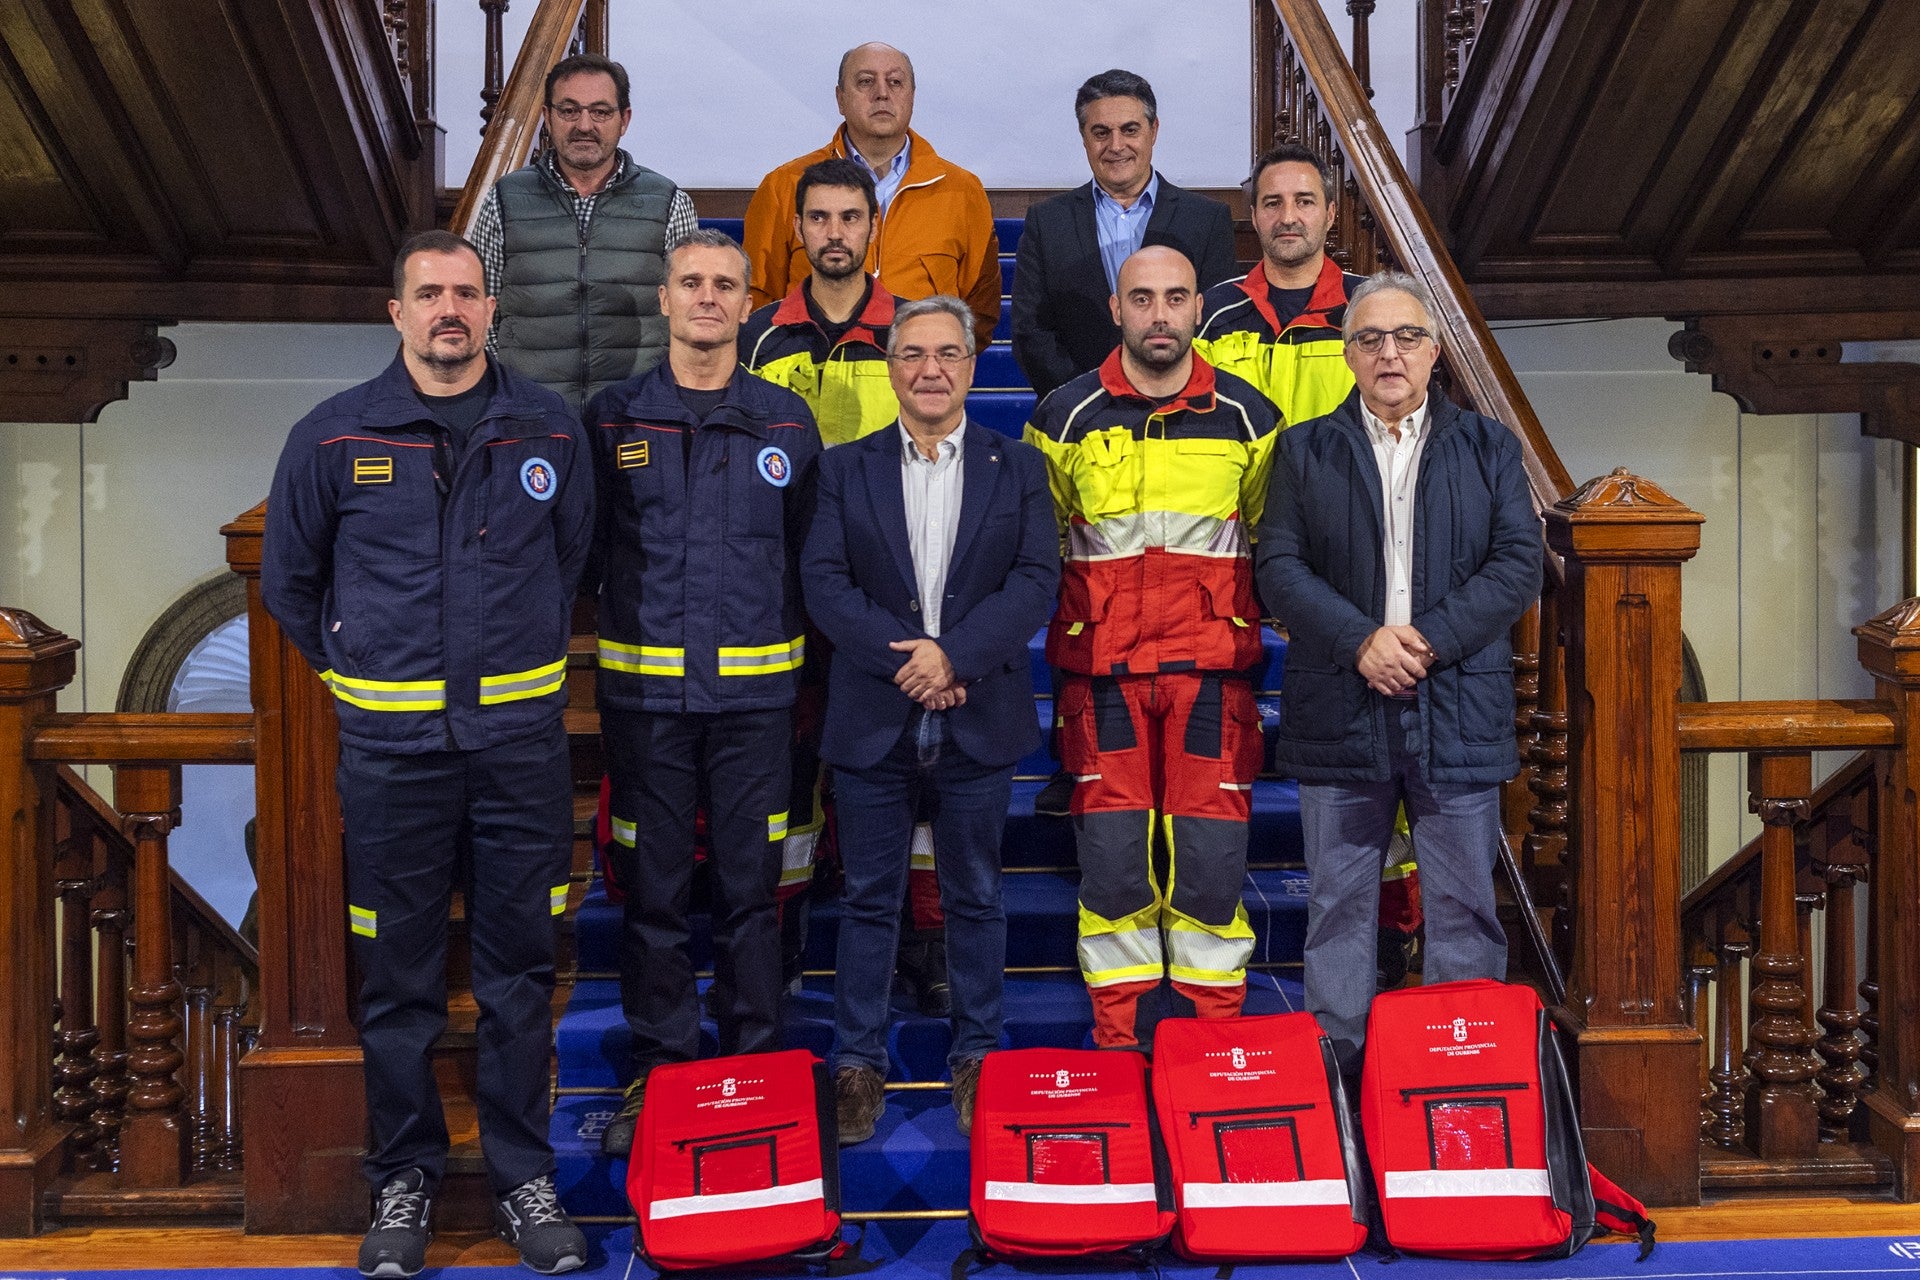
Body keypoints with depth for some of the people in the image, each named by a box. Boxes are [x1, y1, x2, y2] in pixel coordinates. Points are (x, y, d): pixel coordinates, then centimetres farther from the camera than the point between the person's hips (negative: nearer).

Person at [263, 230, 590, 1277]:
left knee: (521, 972, 7)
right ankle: (404, 1178, 22)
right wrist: (354, 667, 12)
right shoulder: (334, 438, 1)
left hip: (520, 738, 1)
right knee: (398, 979, 6)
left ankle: (522, 1172, 21)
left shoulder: (549, 431, 4)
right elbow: (289, 580, 13)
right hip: (390, 746, -1)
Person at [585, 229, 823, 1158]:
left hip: (753, 689, 0)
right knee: (652, 887, 5)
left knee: (751, 885, 6)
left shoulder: (787, 422, 7)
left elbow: (812, 551, 10)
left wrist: (790, 649, 5)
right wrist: (632, 616, 2)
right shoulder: (612, 418, 5)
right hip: (643, 687, 0)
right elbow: (583, 544, 8)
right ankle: (657, 1071, 18)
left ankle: (757, 1068, 19)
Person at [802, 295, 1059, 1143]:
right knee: (869, 898, 7)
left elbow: (1036, 579, -4)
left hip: (979, 719, 0)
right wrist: (902, 658, -15)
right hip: (872, 719, 0)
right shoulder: (846, 469, 8)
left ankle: (977, 1060, 22)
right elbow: (824, 581, -3)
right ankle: (857, 1064, 17)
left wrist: (955, 655, -17)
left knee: (975, 897, 10)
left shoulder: (1017, 468, 7)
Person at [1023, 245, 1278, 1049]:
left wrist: (1247, 620, 10)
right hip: (1102, 671, 0)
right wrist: (1077, 623, 8)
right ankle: (1117, 1036, 12)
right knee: (1110, 853, 0)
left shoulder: (1247, 416, 6)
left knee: (1212, 851, -1)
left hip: (1212, 666, 0)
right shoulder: (1065, 417, 4)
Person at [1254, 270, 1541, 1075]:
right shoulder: (1305, 451, 10)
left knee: (1463, 903, 4)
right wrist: (1361, 641, -14)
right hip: (1339, 710, 0)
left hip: (1458, 709, 0)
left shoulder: (1489, 449, 11)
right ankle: (1334, 1065, 16)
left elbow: (1518, 564, 0)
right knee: (1338, 902, 6)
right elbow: (1280, 567, 0)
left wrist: (1429, 639, -12)